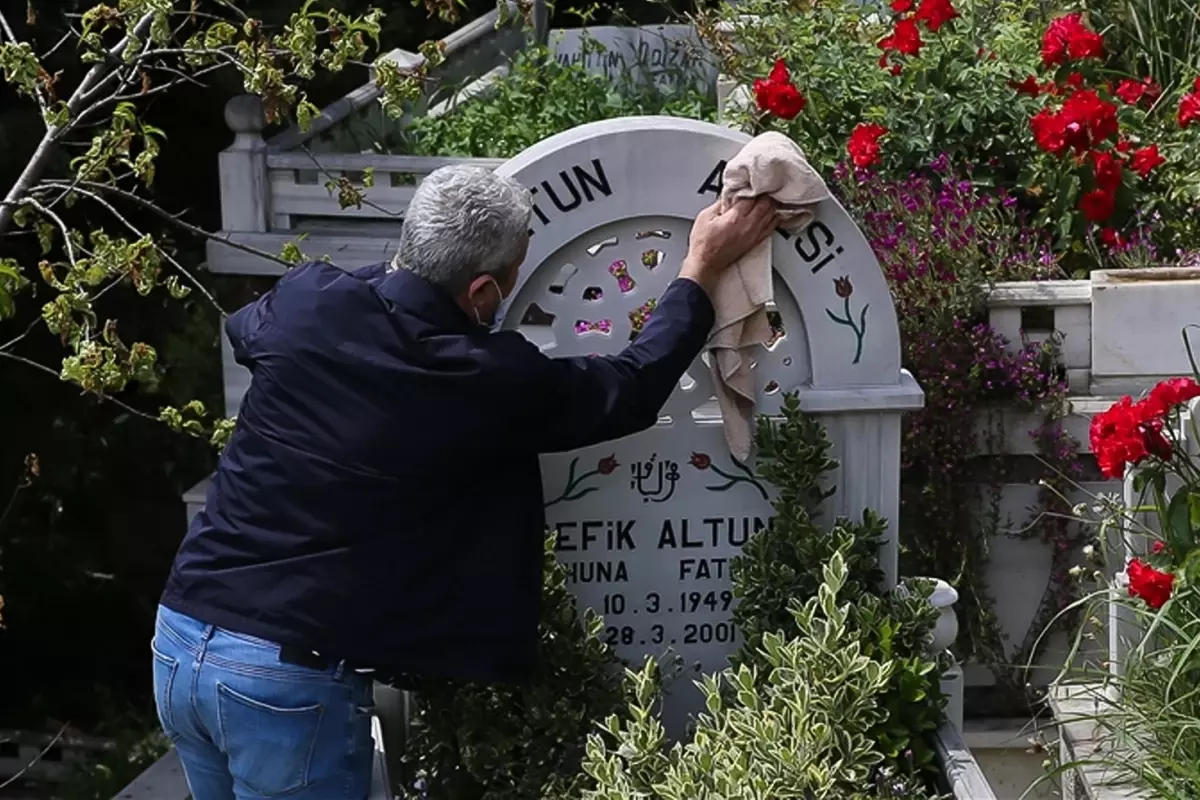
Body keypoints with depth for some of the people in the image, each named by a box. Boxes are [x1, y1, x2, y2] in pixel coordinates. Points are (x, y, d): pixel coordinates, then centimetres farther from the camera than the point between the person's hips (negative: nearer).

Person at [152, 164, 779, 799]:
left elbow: (243, 327, 26)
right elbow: (632, 390, 4)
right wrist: (704, 268, 16)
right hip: (289, 679, -6)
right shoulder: (490, 380, -14)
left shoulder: (303, 302, -1)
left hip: (178, 637, 6)